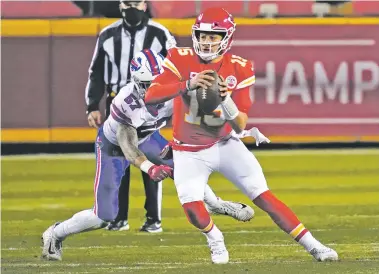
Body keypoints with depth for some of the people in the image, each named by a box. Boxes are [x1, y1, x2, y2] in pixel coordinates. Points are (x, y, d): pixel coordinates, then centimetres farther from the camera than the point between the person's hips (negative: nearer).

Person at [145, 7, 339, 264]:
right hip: (189, 152, -1)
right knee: (192, 207, -21)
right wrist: (188, 84, -39)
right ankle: (215, 239, 12)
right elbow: (150, 96, -27)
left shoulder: (239, 69, -10)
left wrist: (226, 101, -33)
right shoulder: (181, 60, -13)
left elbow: (240, 126, -12)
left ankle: (312, 245, -4)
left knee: (263, 196, -10)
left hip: (224, 144, 1)